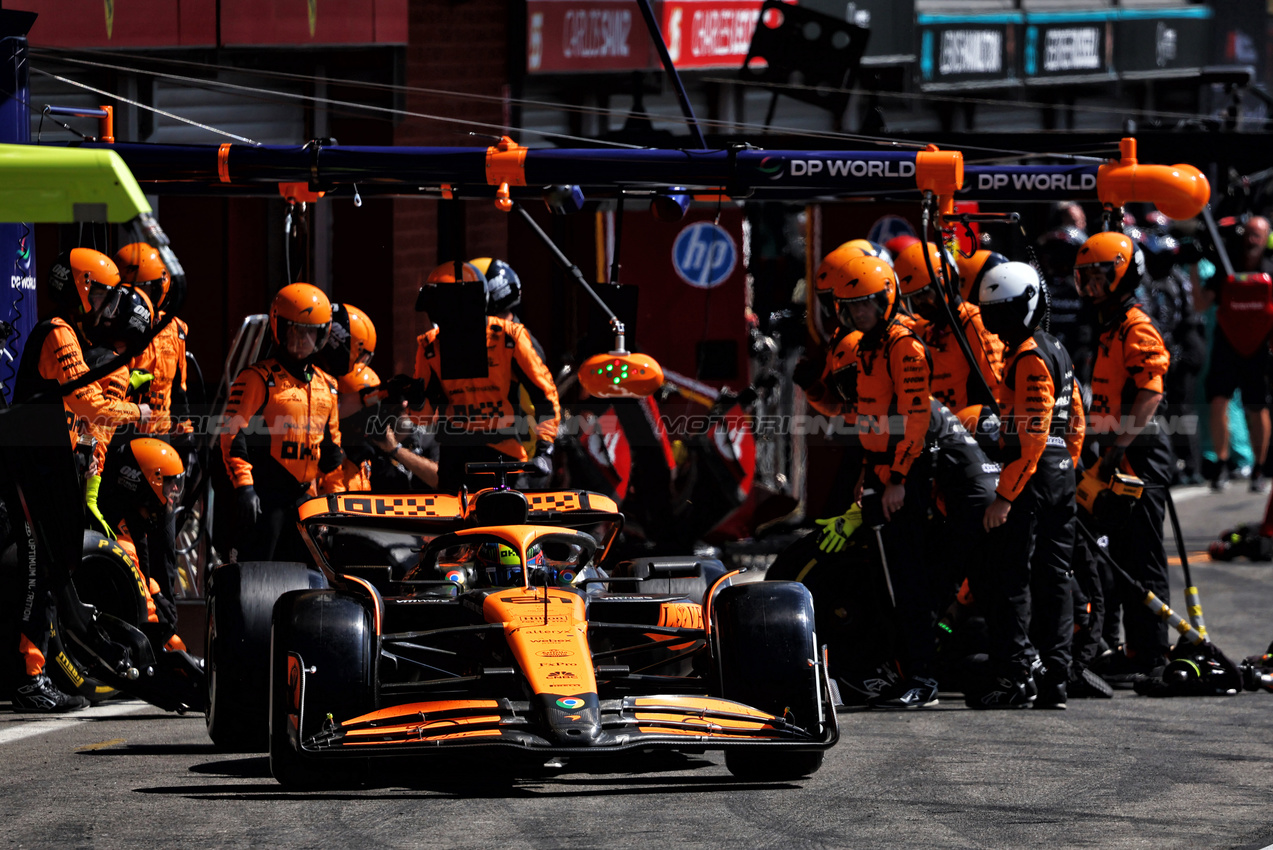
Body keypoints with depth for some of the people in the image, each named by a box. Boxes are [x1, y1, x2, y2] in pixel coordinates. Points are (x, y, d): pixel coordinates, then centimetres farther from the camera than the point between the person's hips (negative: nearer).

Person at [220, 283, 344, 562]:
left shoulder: (327, 386, 17)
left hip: (305, 496, 7)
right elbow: (233, 434, -10)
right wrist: (243, 485, -18)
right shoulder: (258, 379, -4)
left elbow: (332, 447, 23)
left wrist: (335, 494, 18)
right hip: (264, 495, -7)